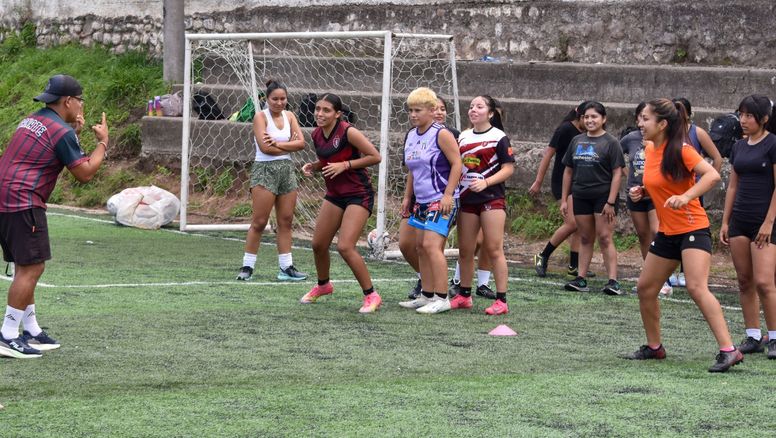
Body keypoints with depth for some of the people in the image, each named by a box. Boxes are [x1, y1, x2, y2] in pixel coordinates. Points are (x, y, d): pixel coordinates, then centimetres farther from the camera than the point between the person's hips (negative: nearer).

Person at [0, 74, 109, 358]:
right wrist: (103, 143, 4)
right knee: (31, 268, -9)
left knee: (25, 268, 16)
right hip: (23, 204, -10)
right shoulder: (60, 131, -10)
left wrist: (74, 134, 22)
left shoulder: (32, 121, 18)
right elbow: (84, 173, -8)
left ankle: (32, 331, 22)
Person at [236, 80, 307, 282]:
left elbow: (301, 142, -3)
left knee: (286, 221, 7)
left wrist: (277, 144, -15)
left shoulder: (289, 116, 9)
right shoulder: (261, 116, -7)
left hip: (287, 169, 6)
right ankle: (247, 267, 1)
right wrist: (289, 146, -8)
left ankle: (286, 267, 11)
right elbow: (264, 146, -18)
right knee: (259, 222, -6)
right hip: (265, 169, -6)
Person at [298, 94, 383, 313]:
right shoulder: (317, 135, 3)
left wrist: (345, 165, -23)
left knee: (345, 247, -18)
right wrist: (312, 166, 0)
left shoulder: (348, 132, -19)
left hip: (358, 195, -8)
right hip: (335, 195, 8)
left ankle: (372, 296, -5)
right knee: (318, 244, 12)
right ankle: (323, 285, 40)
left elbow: (375, 156, -18)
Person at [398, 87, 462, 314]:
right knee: (421, 246, 10)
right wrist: (407, 196, 19)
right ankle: (427, 296, 18)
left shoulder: (441, 134, -11)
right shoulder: (410, 136, 12)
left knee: (431, 245, -16)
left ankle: (442, 299, -14)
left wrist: (448, 195, -19)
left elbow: (456, 164, -13)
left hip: (441, 200, -9)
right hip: (422, 201, 9)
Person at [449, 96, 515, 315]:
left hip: (492, 198, -6)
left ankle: (501, 300, -5)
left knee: (494, 249, -7)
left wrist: (485, 182, -19)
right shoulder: (463, 137, 13)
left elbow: (508, 168, -8)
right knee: (465, 250, 9)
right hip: (466, 199, 6)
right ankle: (464, 295, 21)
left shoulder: (498, 137, -4)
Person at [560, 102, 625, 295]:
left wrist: (611, 202, -15)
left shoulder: (610, 143, -5)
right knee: (585, 238, 10)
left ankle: (613, 281, -10)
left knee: (605, 238, -9)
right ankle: (581, 279, 12)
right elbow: (568, 171, 16)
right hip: (581, 197, 5)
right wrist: (564, 199, 12)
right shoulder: (577, 141, 11)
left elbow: (617, 173, -9)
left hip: (603, 197, -5)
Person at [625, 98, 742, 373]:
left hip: (692, 229, -9)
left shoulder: (680, 150, -16)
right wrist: (642, 192, 3)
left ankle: (728, 351, -23)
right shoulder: (649, 150, 7)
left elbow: (712, 175, -25)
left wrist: (686, 197, -37)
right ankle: (654, 347, 29)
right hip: (666, 233, 9)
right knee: (645, 288, 12)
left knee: (697, 288, -22)